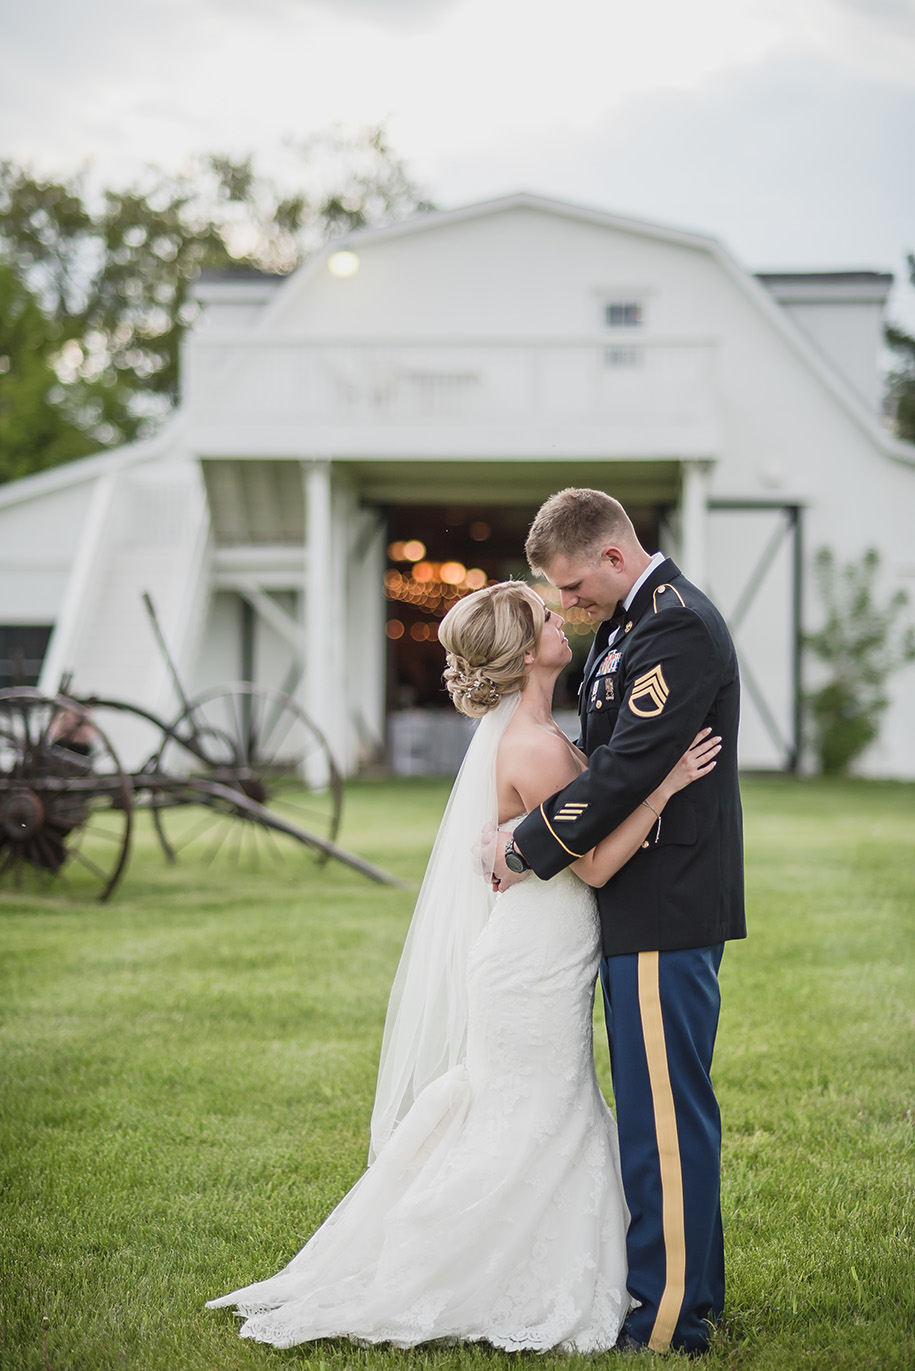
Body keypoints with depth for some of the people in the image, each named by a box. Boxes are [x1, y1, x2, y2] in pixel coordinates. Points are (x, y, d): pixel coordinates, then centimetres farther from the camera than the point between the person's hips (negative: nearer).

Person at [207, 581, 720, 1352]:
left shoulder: (524, 732, 7)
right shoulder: (536, 749, -23)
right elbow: (596, 864, -19)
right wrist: (667, 785, -20)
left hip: (529, 963, 10)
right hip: (533, 969, -10)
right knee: (534, 1130, 1)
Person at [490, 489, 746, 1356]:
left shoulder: (678, 628, -18)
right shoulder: (629, 622, 15)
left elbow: (627, 769, -22)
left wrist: (527, 848, -14)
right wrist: (533, 834, 4)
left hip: (665, 910, -11)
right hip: (642, 903, 11)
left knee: (665, 1112, -5)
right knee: (662, 1109, 17)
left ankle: (671, 1319, 3)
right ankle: (688, 1283, 28)